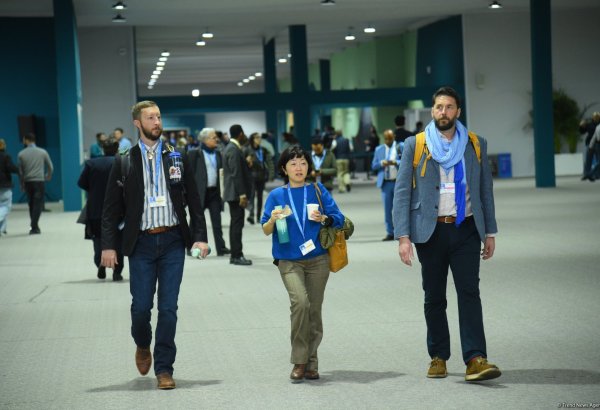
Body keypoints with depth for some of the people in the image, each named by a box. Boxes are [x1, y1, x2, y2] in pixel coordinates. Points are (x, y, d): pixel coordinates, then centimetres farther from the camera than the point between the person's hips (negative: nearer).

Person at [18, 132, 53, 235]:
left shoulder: (21, 154, -1)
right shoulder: (43, 152, -1)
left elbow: (20, 171, 1)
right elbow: (50, 167, 4)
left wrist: (22, 184, 13)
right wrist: (48, 176, 24)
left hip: (28, 182, 2)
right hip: (39, 181, -2)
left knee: (31, 204, 14)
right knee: (38, 203, -2)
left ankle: (35, 226, 16)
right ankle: (34, 227, -12)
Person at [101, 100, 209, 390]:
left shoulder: (177, 158, 7)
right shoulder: (124, 163, 3)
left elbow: (193, 200, 7)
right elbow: (111, 209, 3)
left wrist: (200, 236, -3)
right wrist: (108, 245, -6)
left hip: (172, 241, 1)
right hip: (141, 243, -1)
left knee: (168, 308, 0)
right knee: (141, 306, -1)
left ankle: (164, 368, 8)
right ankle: (143, 346, 31)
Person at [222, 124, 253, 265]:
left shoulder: (229, 148, 16)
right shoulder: (234, 150, -16)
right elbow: (236, 173, -21)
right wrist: (242, 194, -21)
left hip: (232, 192, 11)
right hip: (236, 193, -11)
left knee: (236, 224, 13)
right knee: (237, 224, -8)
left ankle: (235, 255, 17)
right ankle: (237, 256, -7)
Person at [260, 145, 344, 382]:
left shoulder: (318, 190, 6)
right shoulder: (276, 195, 6)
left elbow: (339, 219, 3)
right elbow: (265, 230, 4)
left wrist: (324, 219, -17)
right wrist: (273, 220, -17)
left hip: (318, 259, 1)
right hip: (289, 261, -1)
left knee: (314, 309, 4)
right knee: (300, 301, -22)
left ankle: (311, 363, 17)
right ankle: (299, 361, -12)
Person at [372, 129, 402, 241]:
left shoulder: (401, 147, 4)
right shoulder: (379, 150, 13)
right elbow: (373, 166, 11)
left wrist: (396, 162, -18)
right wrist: (381, 163, -9)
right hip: (386, 183, 3)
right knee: (387, 209, 1)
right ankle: (390, 233, 6)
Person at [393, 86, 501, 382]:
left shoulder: (476, 145, 8)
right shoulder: (414, 145, 3)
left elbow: (485, 190, 13)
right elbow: (401, 192, 0)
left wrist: (490, 232, 9)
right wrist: (403, 236, -8)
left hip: (466, 229, 0)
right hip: (430, 231, 0)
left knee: (469, 292, -10)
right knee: (434, 298, 7)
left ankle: (475, 360, -16)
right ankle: (438, 357, 18)